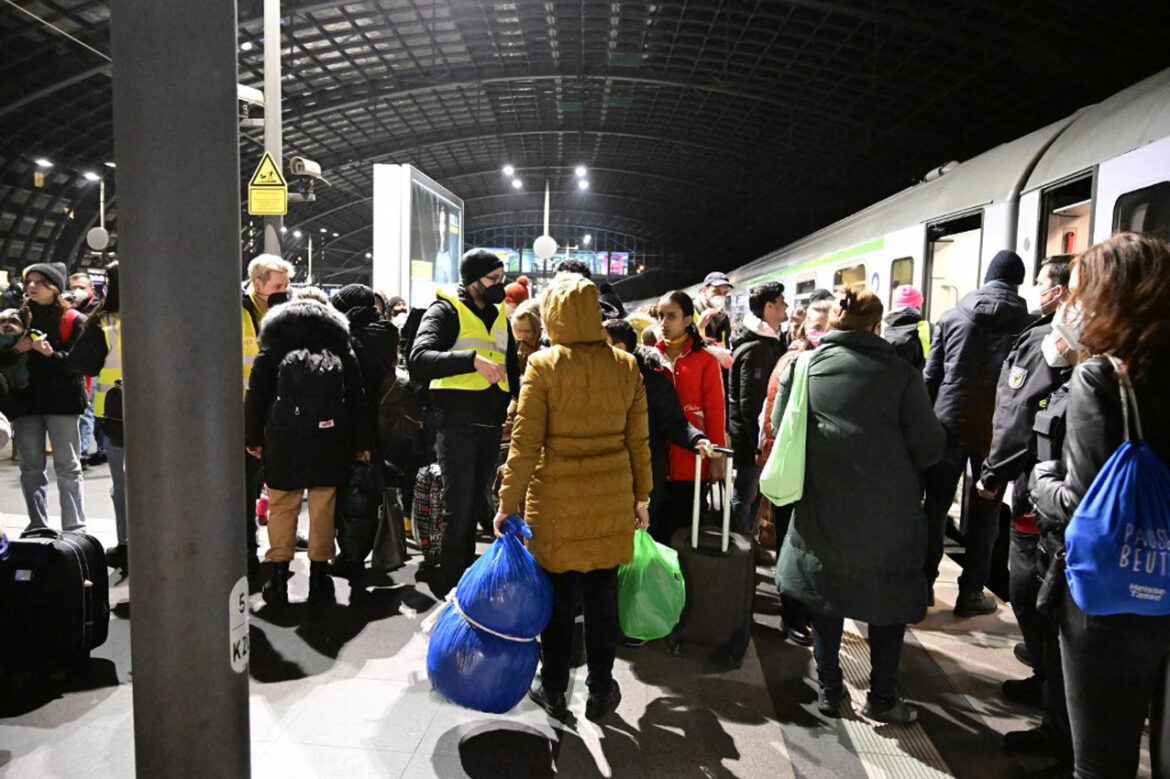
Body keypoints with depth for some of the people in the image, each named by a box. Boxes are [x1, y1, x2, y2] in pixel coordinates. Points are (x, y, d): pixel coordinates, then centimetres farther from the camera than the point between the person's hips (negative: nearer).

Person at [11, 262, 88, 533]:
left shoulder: (72, 320, -2)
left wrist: (51, 353, -26)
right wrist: (14, 350, -10)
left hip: (61, 400, -5)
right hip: (25, 400, 5)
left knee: (68, 468, 0)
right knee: (31, 469, 8)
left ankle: (75, 529, 4)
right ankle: (38, 528, 16)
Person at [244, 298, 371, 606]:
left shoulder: (274, 343, 10)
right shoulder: (341, 345, 13)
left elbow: (256, 393, 4)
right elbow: (356, 397, 10)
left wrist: (252, 437, 9)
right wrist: (362, 442, 12)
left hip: (283, 440, -1)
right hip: (331, 438, 1)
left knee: (282, 507, 7)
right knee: (323, 508, 5)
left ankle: (279, 578, 10)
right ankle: (319, 579, 10)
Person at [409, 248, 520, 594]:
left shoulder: (499, 316, 16)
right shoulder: (446, 310, -5)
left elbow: (512, 368, 25)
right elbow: (420, 359, -21)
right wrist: (472, 360, -32)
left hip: (491, 426, 7)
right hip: (457, 423, -7)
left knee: (476, 505, 16)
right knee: (459, 508, -2)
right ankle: (451, 588, 11)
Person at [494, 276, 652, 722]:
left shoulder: (543, 366, -10)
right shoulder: (626, 366, -1)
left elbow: (525, 444, -11)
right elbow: (638, 442, 4)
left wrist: (508, 503, -5)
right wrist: (641, 497, 14)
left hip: (557, 501, -2)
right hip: (611, 501, 3)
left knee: (559, 596, 11)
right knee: (602, 596, 13)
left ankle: (554, 691, 27)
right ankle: (600, 692, 26)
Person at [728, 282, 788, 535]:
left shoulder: (770, 343, 13)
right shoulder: (756, 350, -19)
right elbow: (750, 405, -23)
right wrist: (761, 446, -21)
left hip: (758, 437, 10)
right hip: (750, 439, -10)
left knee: (751, 495, 18)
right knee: (745, 498, 1)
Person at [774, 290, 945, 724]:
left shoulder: (802, 367, -4)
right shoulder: (898, 373, -10)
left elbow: (779, 428, 1)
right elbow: (930, 447, -7)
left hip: (820, 506, 2)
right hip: (887, 512, -2)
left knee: (825, 595, 18)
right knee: (891, 598, 16)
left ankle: (828, 689, 27)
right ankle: (882, 698, 24)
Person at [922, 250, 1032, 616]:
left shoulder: (952, 316, 3)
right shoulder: (1025, 322, 0)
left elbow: (931, 375, 2)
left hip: (950, 422, 1)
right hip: (996, 427, -1)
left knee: (936, 506, 9)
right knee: (985, 510, 9)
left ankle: (923, 583, 16)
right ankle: (971, 592, 15)